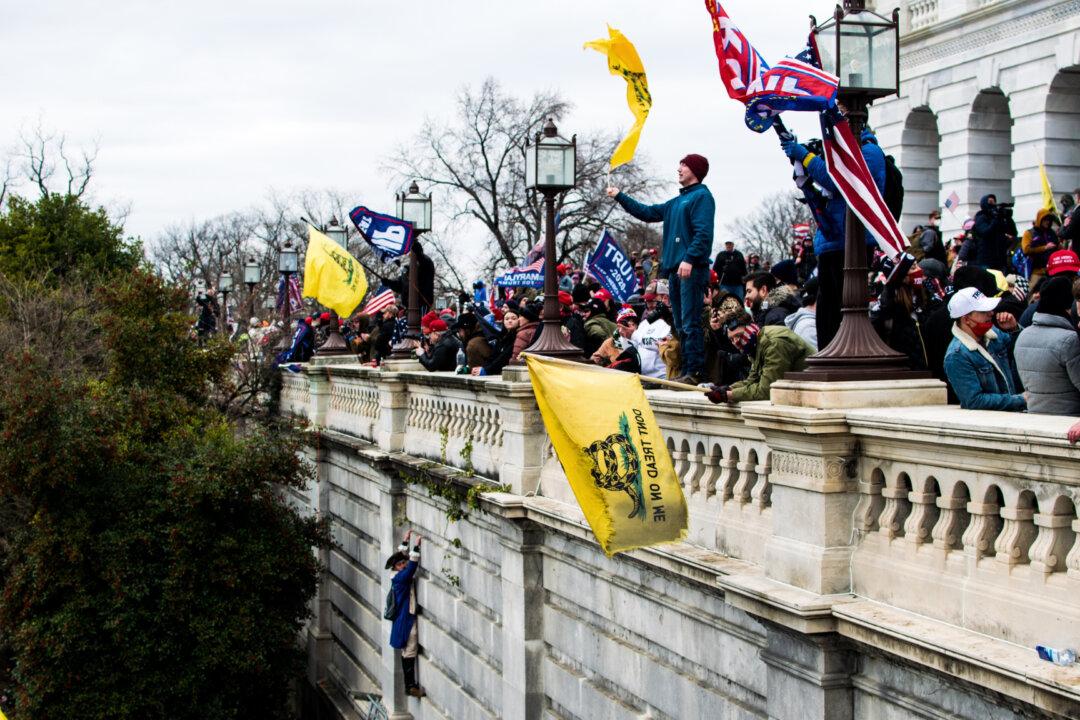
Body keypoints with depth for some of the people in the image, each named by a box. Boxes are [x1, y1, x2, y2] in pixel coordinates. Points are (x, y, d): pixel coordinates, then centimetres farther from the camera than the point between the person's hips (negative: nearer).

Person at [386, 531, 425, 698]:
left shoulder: (399, 576, 9)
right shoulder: (400, 578, -16)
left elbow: (400, 556, 23)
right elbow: (412, 566, -30)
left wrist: (405, 542, 25)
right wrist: (416, 547, -30)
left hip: (405, 619, 10)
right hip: (407, 619, -10)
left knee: (407, 652, 12)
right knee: (410, 652, -8)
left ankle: (410, 684, 17)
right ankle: (410, 686, -8)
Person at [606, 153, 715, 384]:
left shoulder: (701, 196, -5)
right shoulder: (677, 202, 23)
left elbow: (703, 233, -16)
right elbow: (648, 213, 30)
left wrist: (689, 259, -26)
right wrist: (619, 197, 29)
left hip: (692, 269, -10)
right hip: (675, 269, 10)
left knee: (690, 322, -13)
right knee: (681, 324, 10)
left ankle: (694, 372, -15)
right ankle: (685, 371, 13)